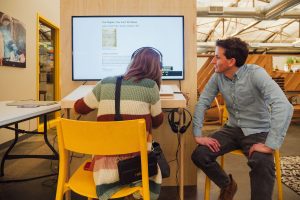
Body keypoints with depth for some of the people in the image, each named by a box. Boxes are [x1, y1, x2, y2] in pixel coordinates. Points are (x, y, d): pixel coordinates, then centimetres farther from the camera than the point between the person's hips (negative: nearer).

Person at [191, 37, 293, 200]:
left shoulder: (255, 73, -21)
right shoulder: (217, 76, -5)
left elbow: (283, 106, -31)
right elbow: (202, 103, 0)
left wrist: (270, 145, -36)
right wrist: (198, 134, -10)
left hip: (258, 132, -5)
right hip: (233, 129, 5)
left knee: (262, 164, -35)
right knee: (199, 155, -11)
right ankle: (228, 185, 17)